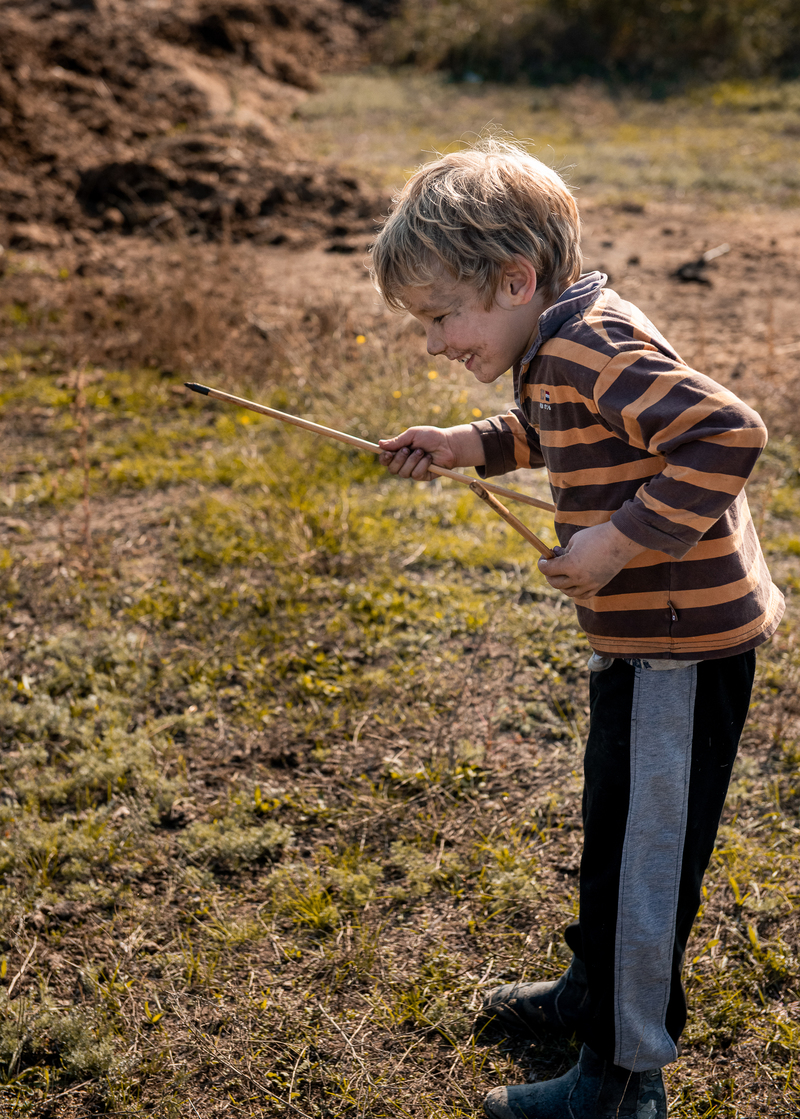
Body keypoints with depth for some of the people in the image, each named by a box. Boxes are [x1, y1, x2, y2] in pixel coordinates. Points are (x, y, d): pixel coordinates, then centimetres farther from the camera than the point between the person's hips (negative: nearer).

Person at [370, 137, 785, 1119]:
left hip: (683, 642, -10)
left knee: (643, 852, 3)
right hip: (650, 634, 10)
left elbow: (728, 433, -32)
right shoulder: (566, 347, 7)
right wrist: (472, 445, 11)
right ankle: (596, 991, 45)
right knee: (614, 828, 24)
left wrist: (622, 540, -28)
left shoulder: (592, 349, -24)